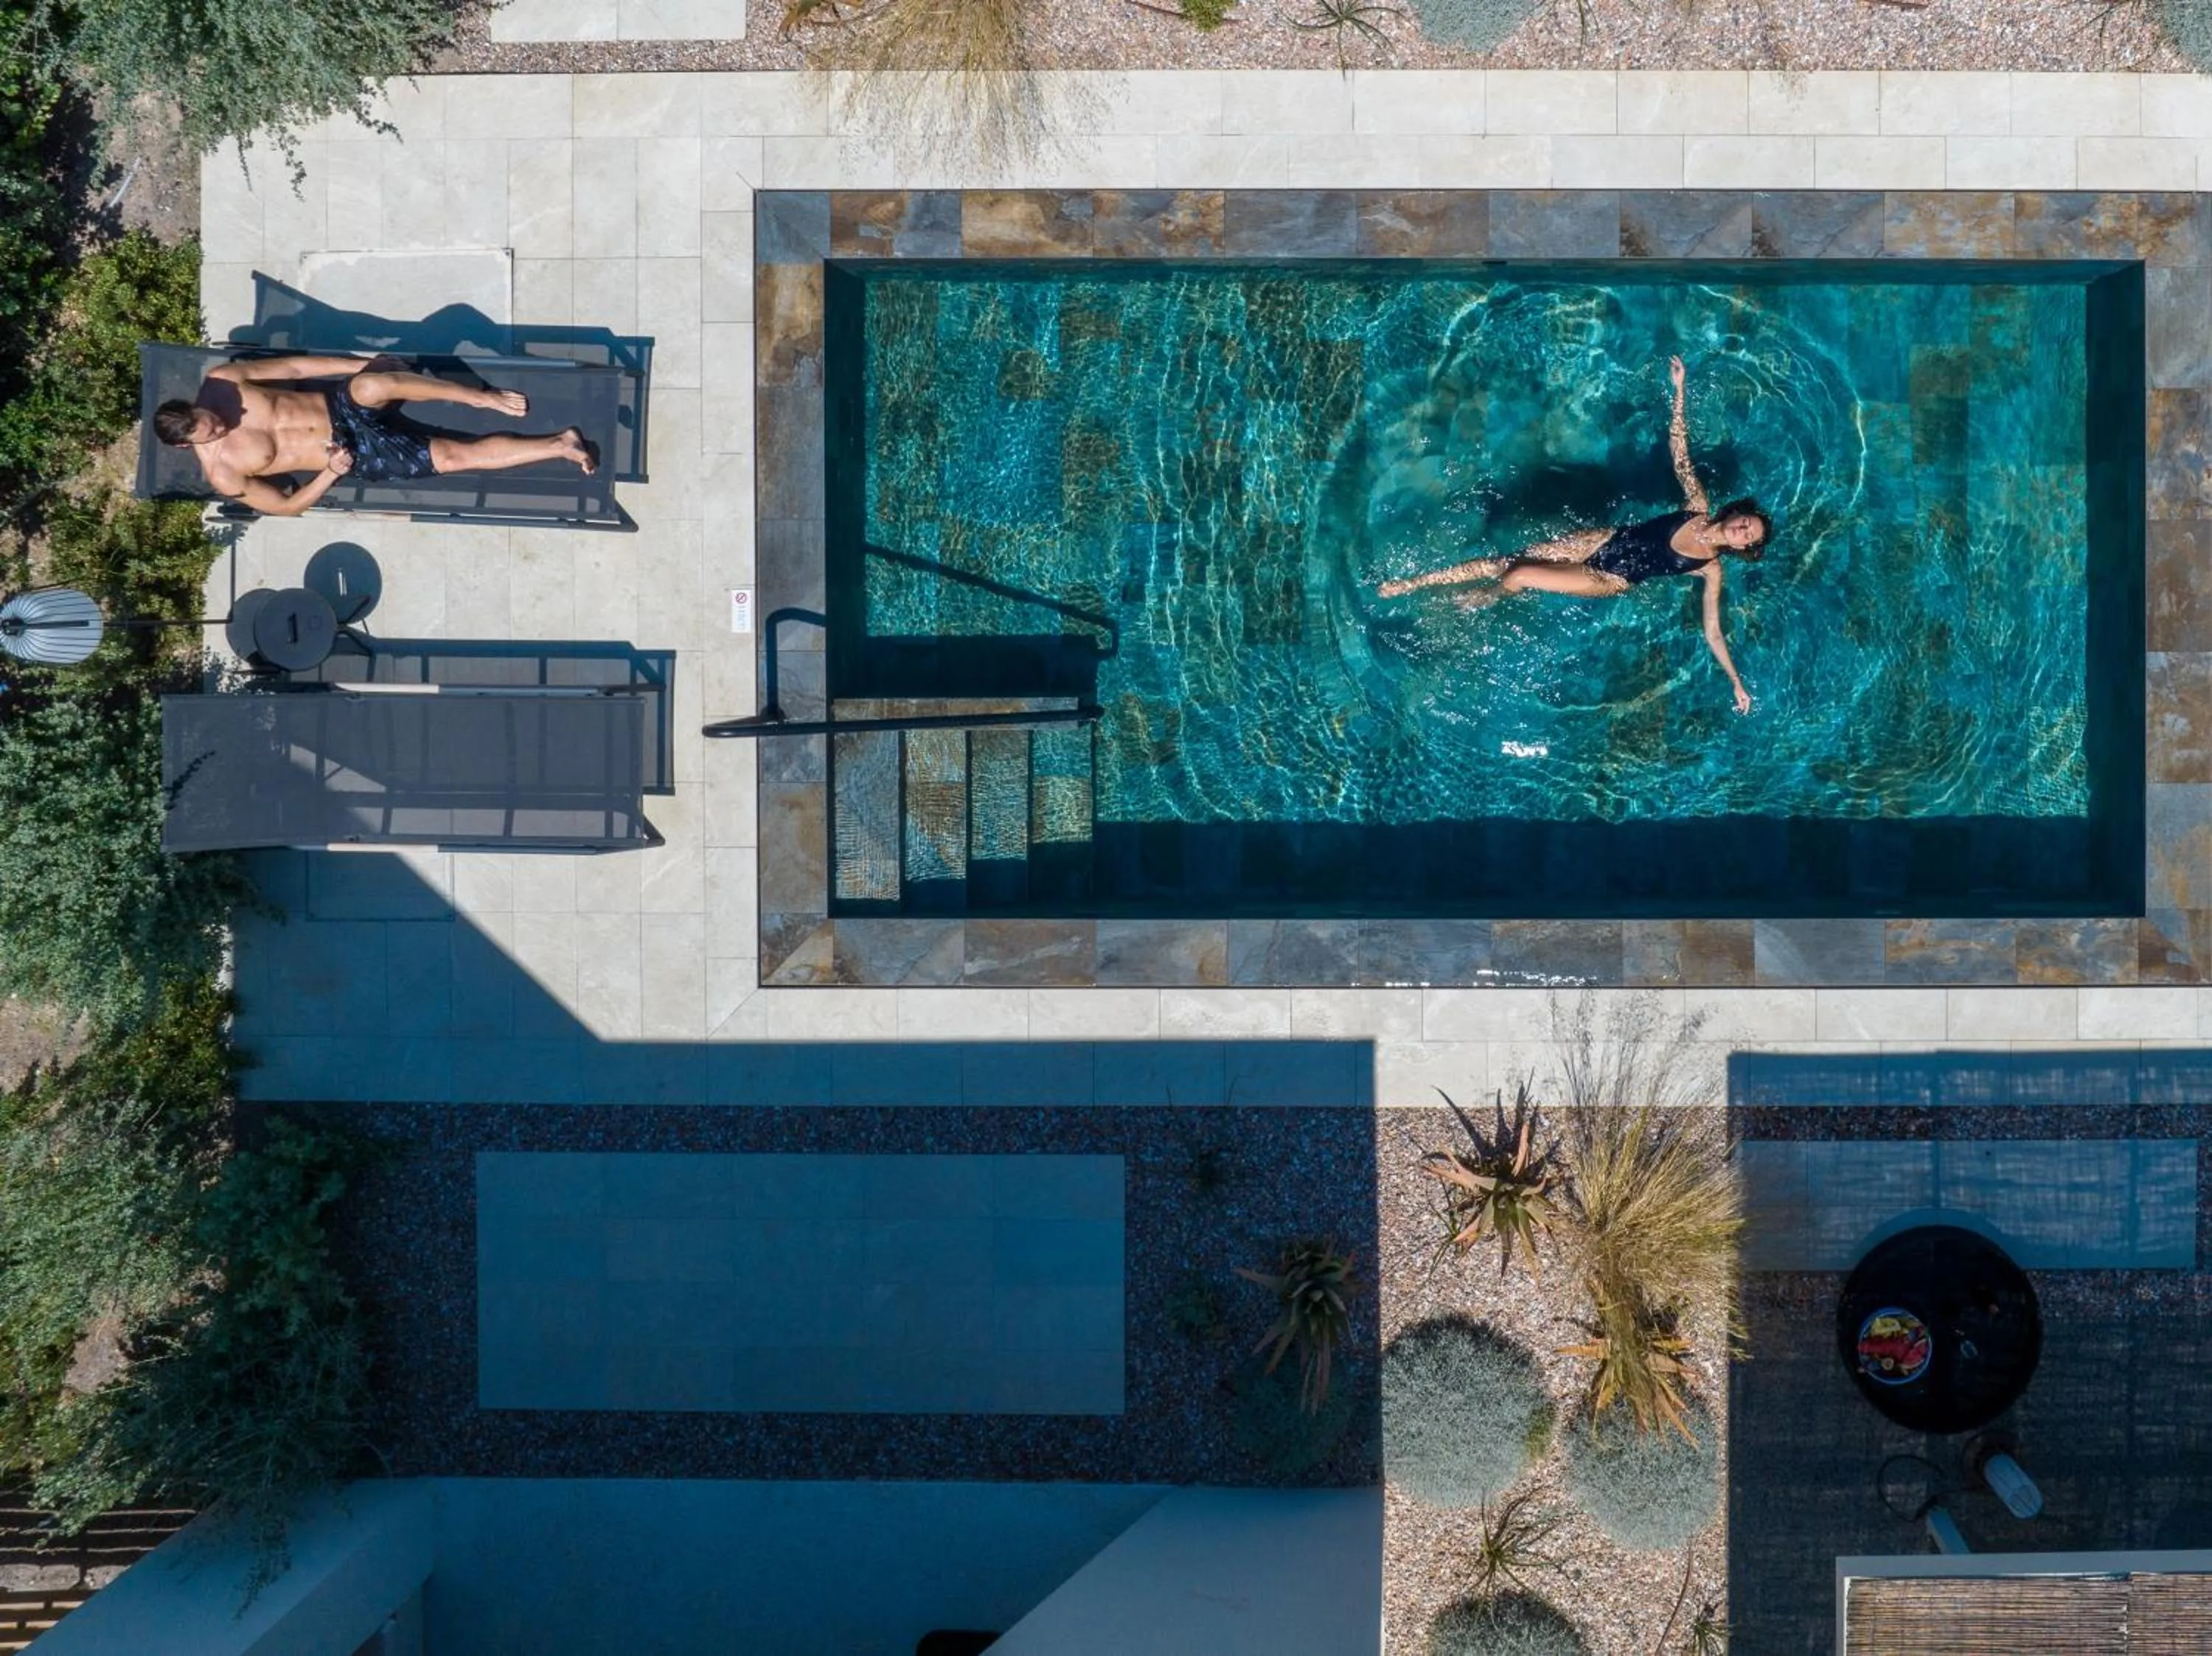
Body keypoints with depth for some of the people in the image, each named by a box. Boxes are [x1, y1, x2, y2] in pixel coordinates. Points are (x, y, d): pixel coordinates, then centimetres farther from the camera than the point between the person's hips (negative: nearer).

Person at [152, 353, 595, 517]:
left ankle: (485, 398, -18)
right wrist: (331, 473, -20)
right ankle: (561, 445, -7)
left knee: (372, 386, -36)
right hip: (357, 456, -2)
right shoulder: (222, 474, -11)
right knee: (458, 456, -18)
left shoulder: (219, 383, -7)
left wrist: (365, 366, -4)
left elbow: (292, 366, 0)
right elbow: (286, 506, -4)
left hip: (343, 405, 2)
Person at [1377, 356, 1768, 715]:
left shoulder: (1711, 570, -9)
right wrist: (1679, 389, -8)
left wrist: (1737, 683, -15)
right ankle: (1411, 584, 7)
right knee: (1505, 561, -3)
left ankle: (1491, 596, 19)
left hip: (1610, 580, -3)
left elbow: (1713, 631, -7)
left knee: (1518, 577, -19)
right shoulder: (1700, 509, -2)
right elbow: (1679, 451, -2)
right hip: (1603, 541, 3)